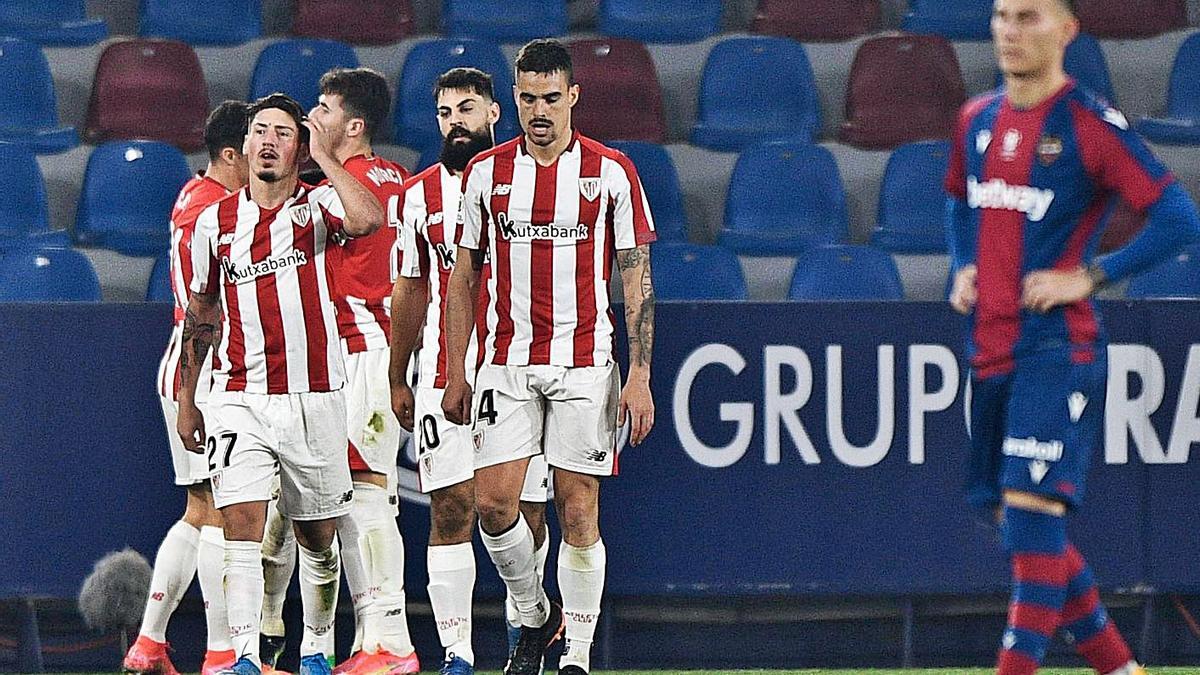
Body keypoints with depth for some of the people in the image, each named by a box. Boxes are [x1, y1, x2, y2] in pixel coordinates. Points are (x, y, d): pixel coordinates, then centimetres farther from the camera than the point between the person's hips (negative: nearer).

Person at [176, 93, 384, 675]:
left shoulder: (318, 206, 1)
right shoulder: (215, 222, 9)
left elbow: (368, 220, -24)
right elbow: (201, 315, 18)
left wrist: (324, 158, -13)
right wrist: (186, 400, 17)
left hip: (314, 398, -1)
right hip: (240, 400, 1)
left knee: (317, 538, 9)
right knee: (242, 525, -14)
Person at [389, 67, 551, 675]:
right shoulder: (421, 194, 10)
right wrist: (397, 380, 15)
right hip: (444, 373, 1)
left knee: (524, 512, 3)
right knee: (451, 507, -8)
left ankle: (522, 618, 28)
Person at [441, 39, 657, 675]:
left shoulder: (610, 171, 0)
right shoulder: (486, 172, 5)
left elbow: (637, 279, 1)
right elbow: (463, 277, 11)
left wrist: (639, 376, -6)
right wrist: (456, 374, 6)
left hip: (583, 365, -2)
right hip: (506, 364, 2)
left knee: (578, 512, -2)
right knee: (493, 502, -7)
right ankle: (534, 615, 17)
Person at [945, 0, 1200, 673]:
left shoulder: (1092, 124, -9)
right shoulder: (978, 120, 11)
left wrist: (1089, 277, -15)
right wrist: (964, 268, 14)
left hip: (1058, 347, -8)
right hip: (990, 351, 8)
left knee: (1033, 513, -15)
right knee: (1017, 525, 11)